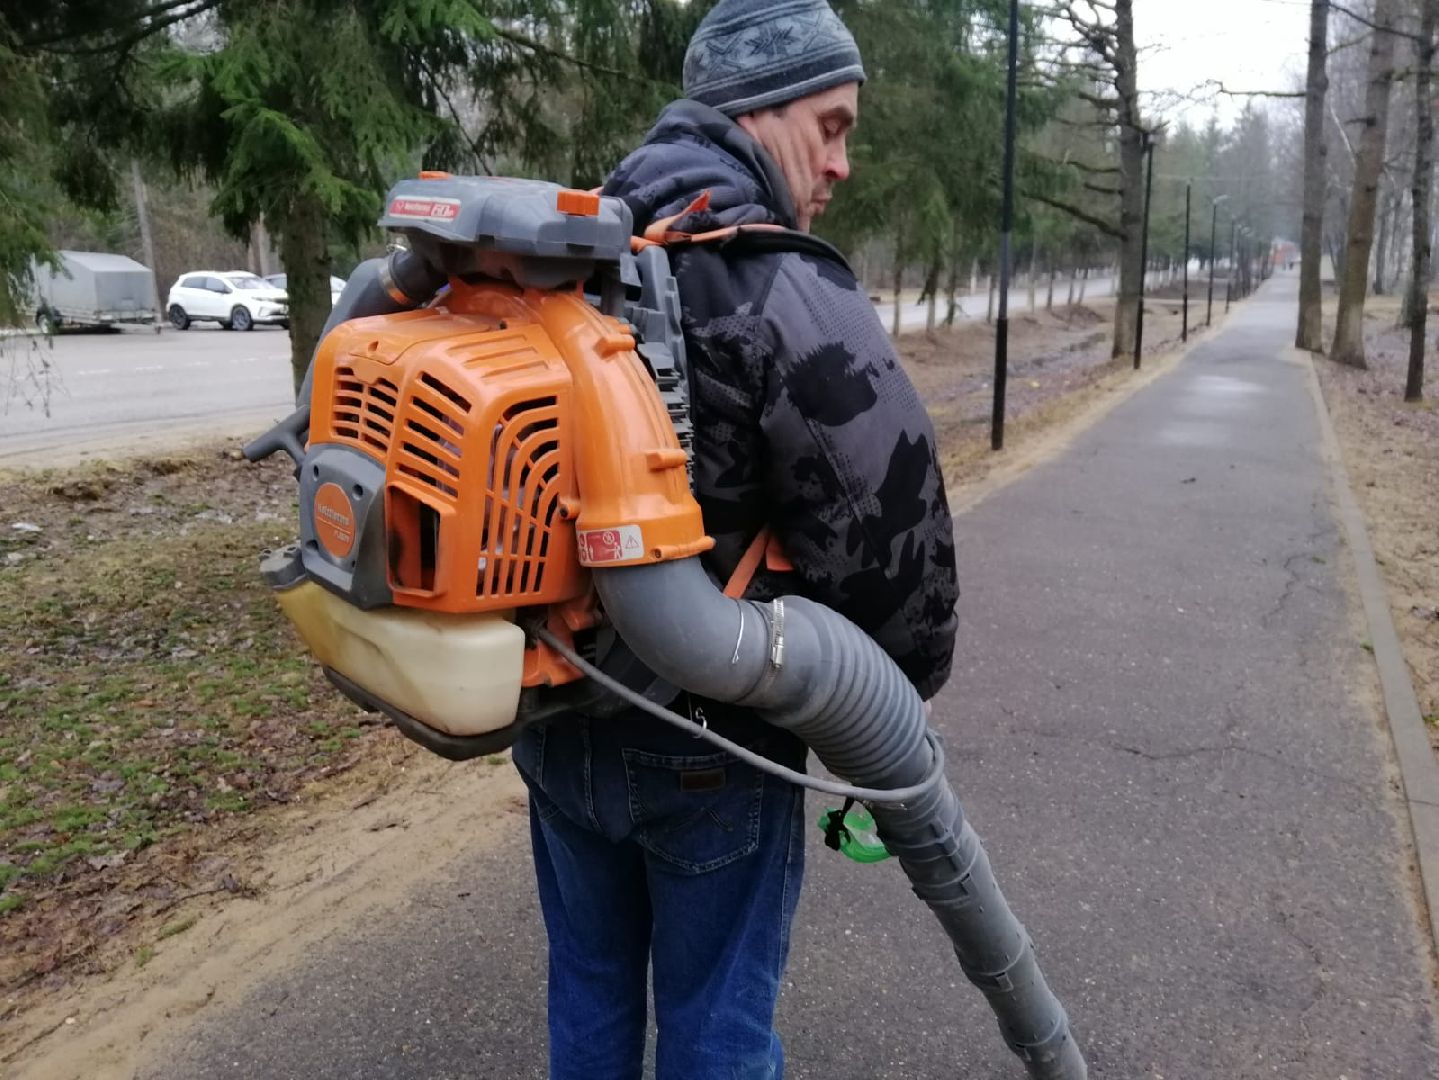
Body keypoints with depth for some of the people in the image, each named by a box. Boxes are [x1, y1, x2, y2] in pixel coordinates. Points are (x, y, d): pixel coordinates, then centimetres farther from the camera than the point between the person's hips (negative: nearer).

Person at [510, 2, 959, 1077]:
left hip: (558, 719, 7)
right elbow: (892, 528, -19)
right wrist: (899, 692, 1)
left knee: (591, 988, 25)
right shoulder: (788, 292, -19)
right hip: (709, 746, -6)